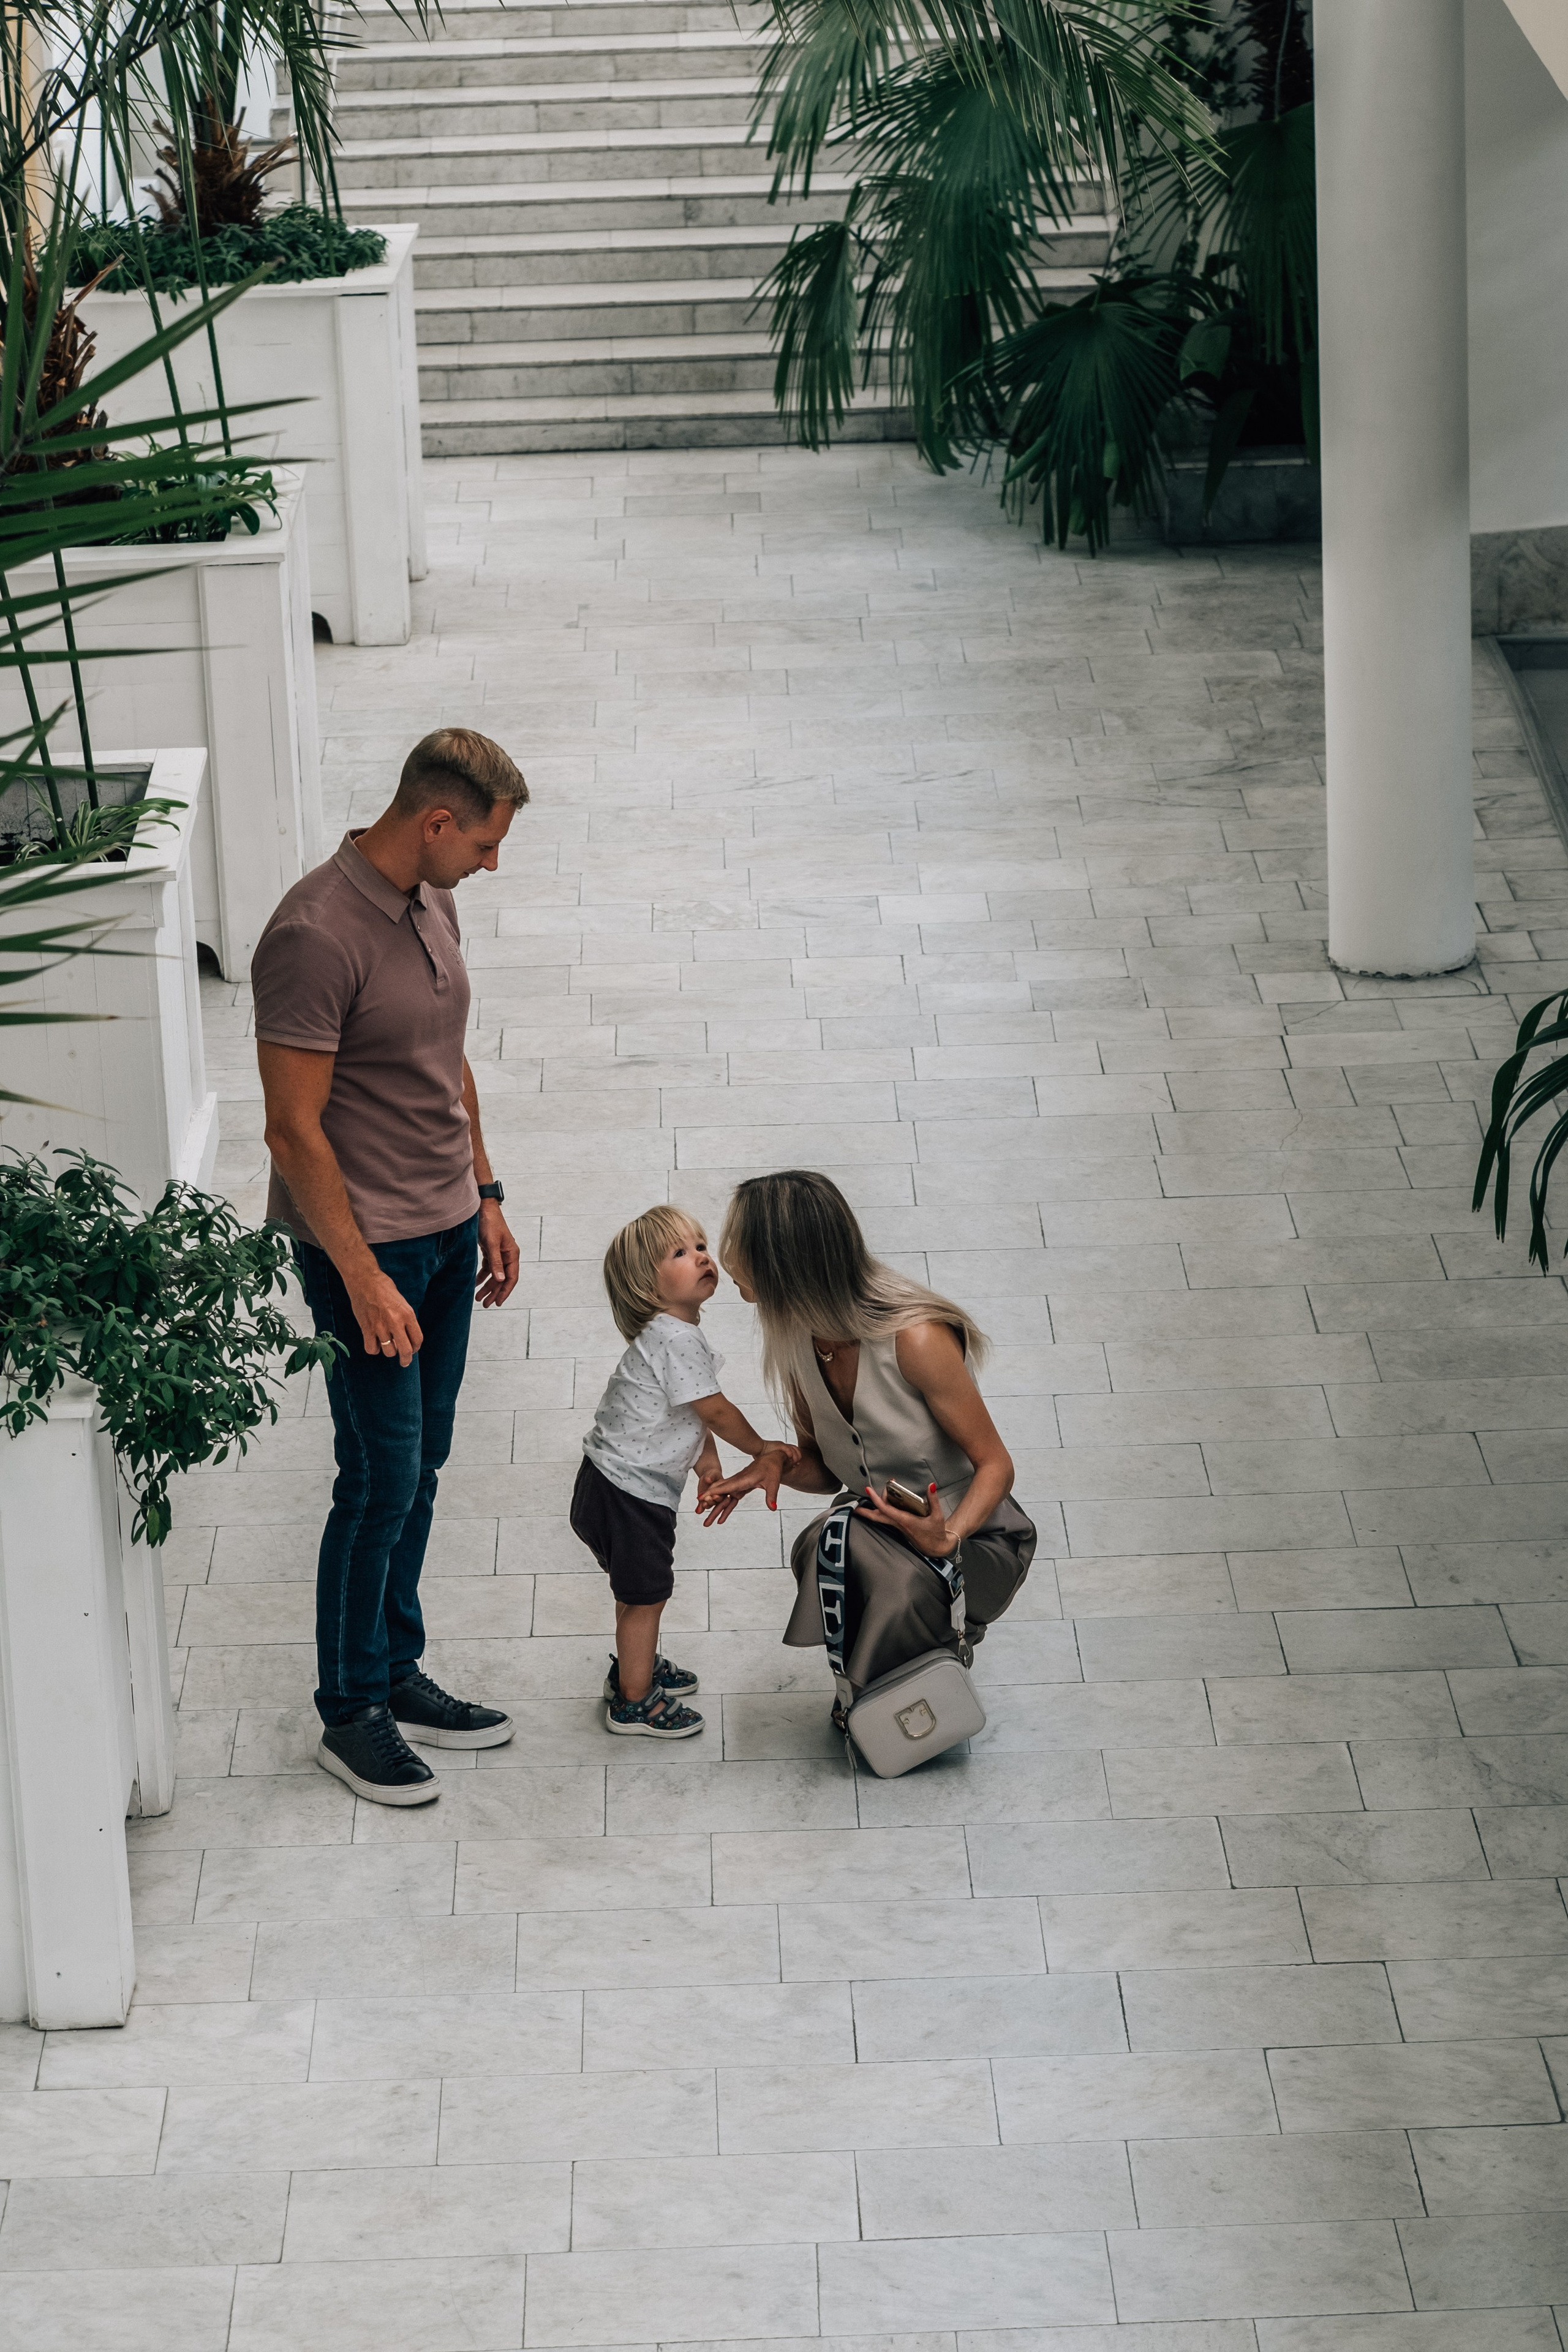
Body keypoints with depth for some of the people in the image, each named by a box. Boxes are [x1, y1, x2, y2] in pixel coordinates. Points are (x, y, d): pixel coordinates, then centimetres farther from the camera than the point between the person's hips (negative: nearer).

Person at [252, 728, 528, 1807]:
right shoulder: (316, 937, -24)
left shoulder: (430, 903, 4)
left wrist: (486, 1199, 18)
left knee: (420, 1470, 15)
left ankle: (397, 1673, 27)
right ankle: (350, 1711, 10)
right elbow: (295, 1129, -23)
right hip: (364, 1244, -8)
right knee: (382, 1479, -2)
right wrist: (364, 1280, -22)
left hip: (445, 1231, 8)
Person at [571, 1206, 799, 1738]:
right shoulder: (676, 1340, -24)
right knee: (645, 1594, 2)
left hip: (620, 1487, 10)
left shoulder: (673, 1334, 10)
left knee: (640, 1588, 26)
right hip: (627, 1493, -10)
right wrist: (762, 1450, -5)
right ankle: (634, 1702, 14)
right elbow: (716, 1411, -18)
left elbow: (694, 1414, 15)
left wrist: (709, 1467, 5)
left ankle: (635, 1667, 45)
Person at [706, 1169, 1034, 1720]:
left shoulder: (915, 1340, -26)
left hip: (972, 1534, -5)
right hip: (877, 1526, 5)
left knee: (903, 1585, -38)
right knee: (823, 1546, -30)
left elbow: (995, 1464, -17)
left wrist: (946, 1539, -36)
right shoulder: (797, 1340, -4)